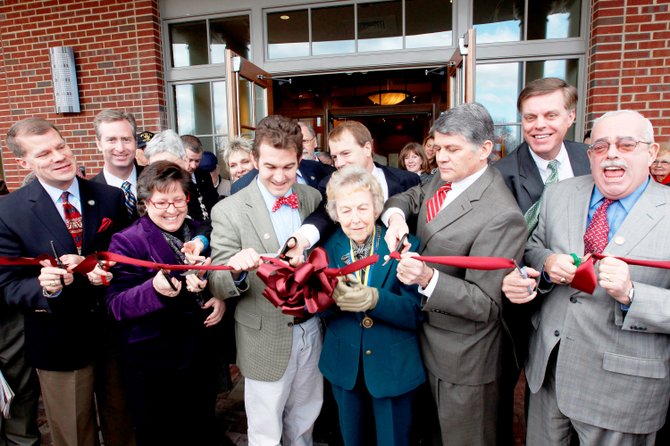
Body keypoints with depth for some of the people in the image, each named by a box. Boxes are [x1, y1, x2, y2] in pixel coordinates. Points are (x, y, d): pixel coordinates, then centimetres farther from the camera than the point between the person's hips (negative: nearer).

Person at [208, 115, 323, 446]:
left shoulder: (314, 199, -2)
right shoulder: (229, 210, -14)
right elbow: (218, 286, -13)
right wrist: (236, 270, -35)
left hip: (312, 332, 4)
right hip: (266, 340, -3)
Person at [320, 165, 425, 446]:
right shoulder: (328, 248, -5)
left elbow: (416, 314, -16)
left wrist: (375, 300, -34)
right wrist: (332, 296, -30)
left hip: (393, 367, -2)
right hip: (344, 366, 3)